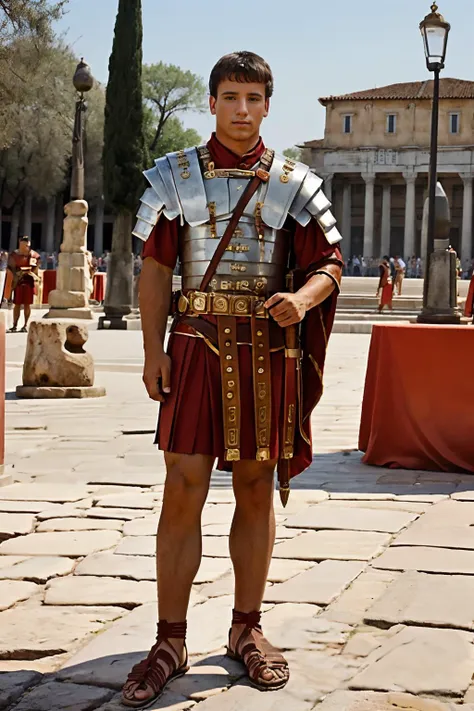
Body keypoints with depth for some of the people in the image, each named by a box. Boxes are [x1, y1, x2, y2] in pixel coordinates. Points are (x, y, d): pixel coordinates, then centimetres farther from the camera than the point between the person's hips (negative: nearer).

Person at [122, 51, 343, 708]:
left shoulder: (294, 183, 6)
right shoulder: (175, 177, 5)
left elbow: (329, 262, 6)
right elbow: (155, 269, 5)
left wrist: (301, 299, -17)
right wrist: (154, 352, -4)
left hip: (268, 350, 1)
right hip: (198, 345, -1)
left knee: (256, 488, 8)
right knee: (183, 490, -5)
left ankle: (247, 629, 21)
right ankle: (170, 642, 3)